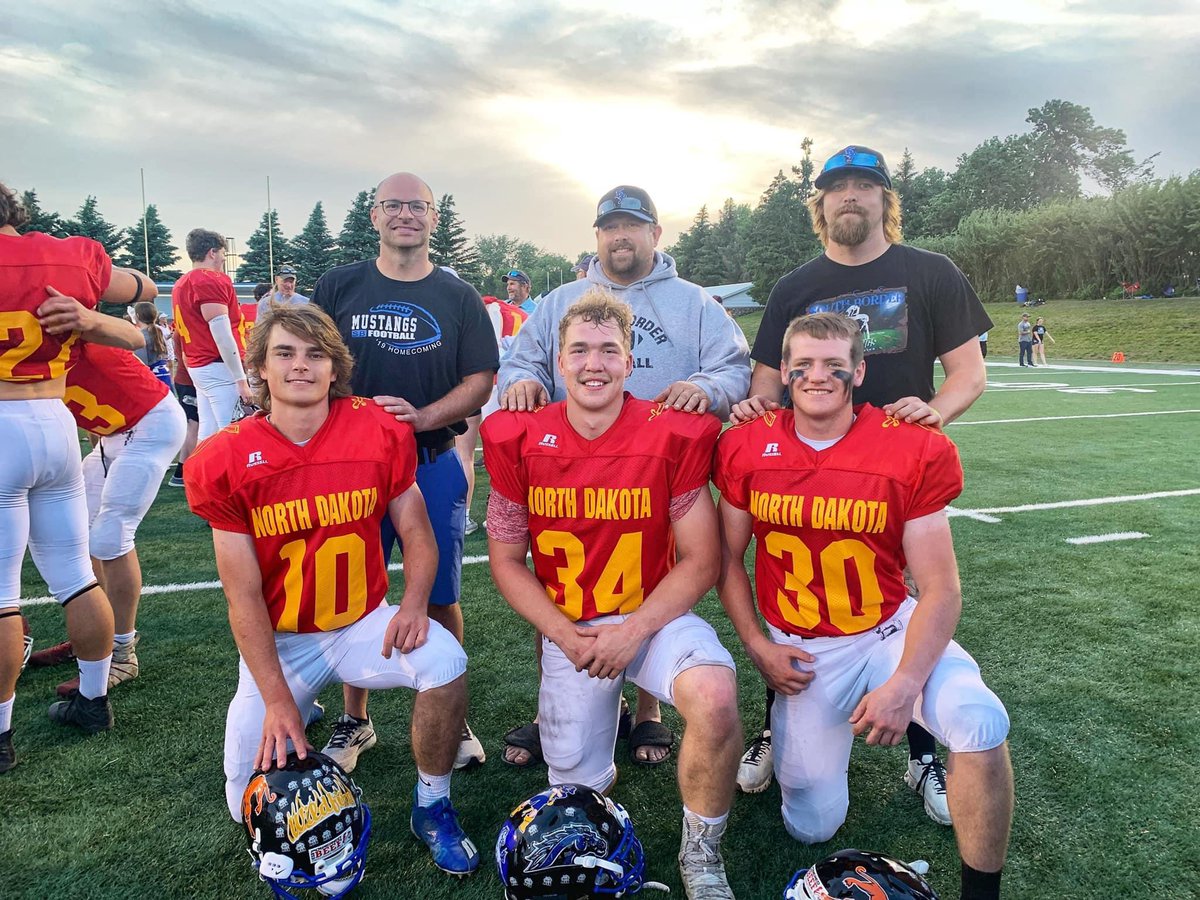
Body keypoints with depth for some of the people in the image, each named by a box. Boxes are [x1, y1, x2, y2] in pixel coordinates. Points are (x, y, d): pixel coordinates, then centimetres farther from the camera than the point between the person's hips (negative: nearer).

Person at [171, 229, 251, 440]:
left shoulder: (181, 284, 16)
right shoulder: (212, 281, -12)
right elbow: (223, 337, -17)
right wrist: (241, 380, -16)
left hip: (198, 367, 9)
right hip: (220, 369, -9)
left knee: (208, 432, 11)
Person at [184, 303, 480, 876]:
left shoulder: (381, 433, -10)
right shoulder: (224, 461, -12)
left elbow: (416, 532, -3)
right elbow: (243, 595, -11)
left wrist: (414, 602, -23)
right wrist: (277, 699, -16)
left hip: (362, 624, 0)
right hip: (278, 641, 0)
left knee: (445, 662, -28)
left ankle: (432, 805, -2)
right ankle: (305, 714, 31)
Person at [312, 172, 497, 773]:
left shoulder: (458, 297, 7)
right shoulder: (339, 287, 8)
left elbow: (481, 380, 0)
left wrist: (423, 416, -16)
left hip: (434, 464, 0)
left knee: (439, 598, 5)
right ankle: (354, 721, 25)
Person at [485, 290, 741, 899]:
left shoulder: (673, 437, -12)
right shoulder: (519, 441, -7)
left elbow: (699, 560, -8)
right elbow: (507, 560, 0)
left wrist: (634, 631, -18)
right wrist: (564, 635, -12)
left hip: (655, 614, -1)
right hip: (567, 628, 2)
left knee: (715, 698, -32)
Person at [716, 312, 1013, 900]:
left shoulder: (912, 452, -13)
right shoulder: (747, 449, -7)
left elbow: (941, 589, -12)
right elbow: (728, 558, 4)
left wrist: (905, 685, -23)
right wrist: (757, 646, -6)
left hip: (891, 630, -1)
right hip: (801, 651, 1)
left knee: (980, 721, -30)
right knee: (812, 827, 3)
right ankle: (801, 729, 36)